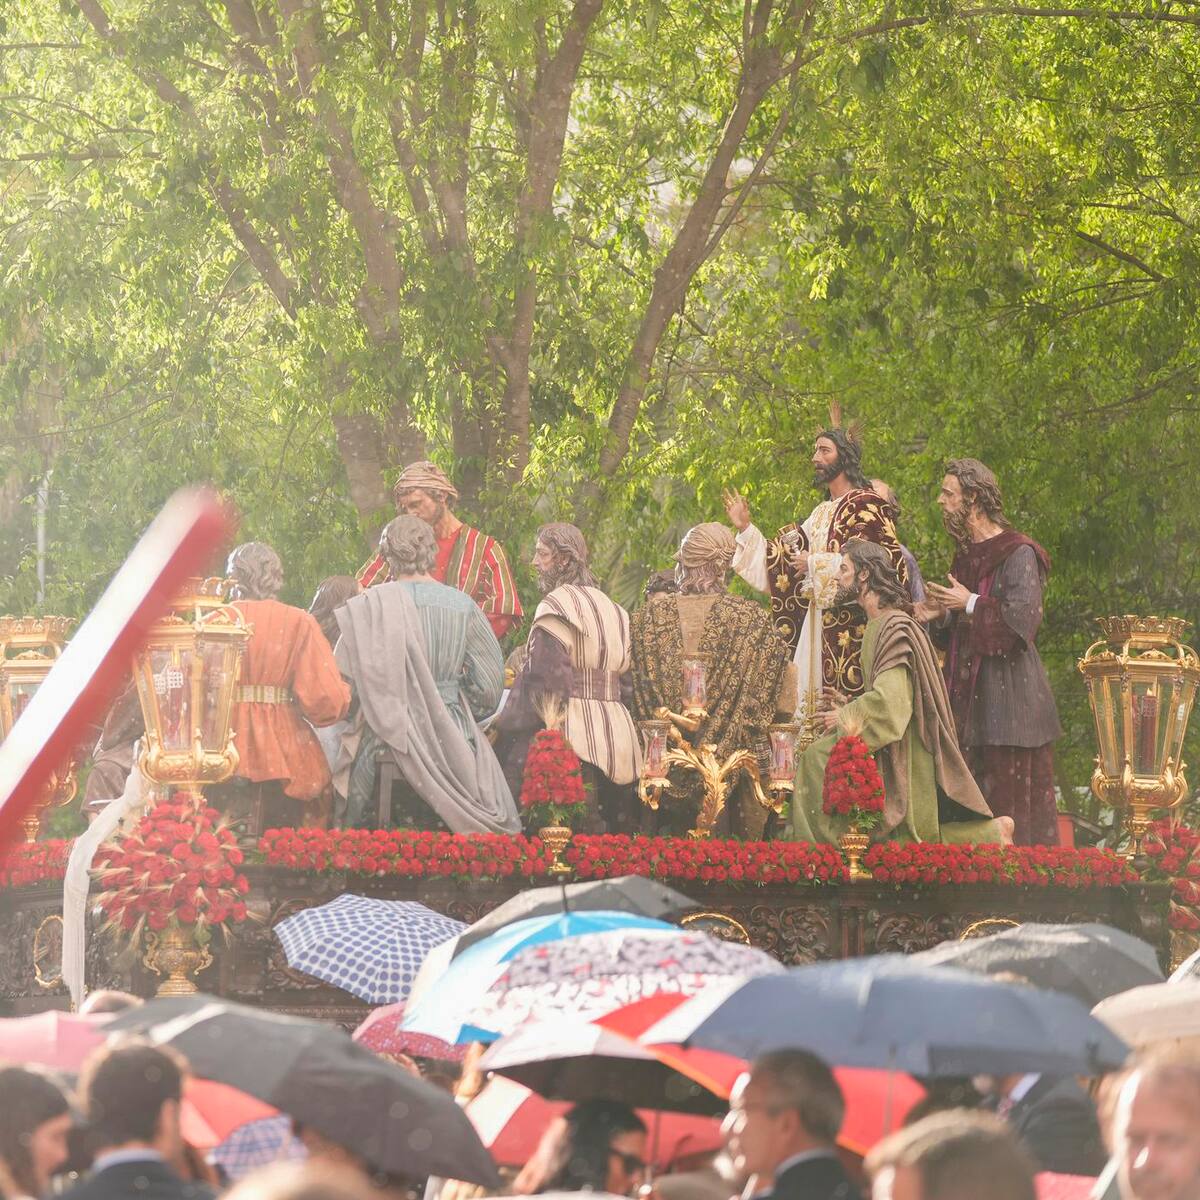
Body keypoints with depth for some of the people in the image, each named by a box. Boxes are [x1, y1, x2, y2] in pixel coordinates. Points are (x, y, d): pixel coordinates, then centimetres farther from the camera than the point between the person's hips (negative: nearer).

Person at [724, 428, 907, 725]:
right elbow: (783, 561, 22)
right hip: (816, 624, 8)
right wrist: (746, 528, 17)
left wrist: (816, 563, -13)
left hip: (849, 623, -8)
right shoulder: (820, 514, 20)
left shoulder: (866, 506, -5)